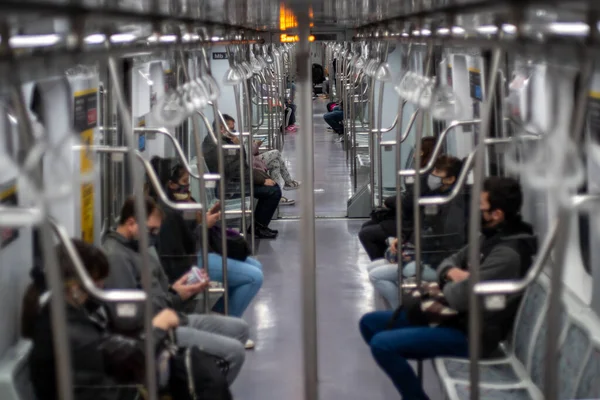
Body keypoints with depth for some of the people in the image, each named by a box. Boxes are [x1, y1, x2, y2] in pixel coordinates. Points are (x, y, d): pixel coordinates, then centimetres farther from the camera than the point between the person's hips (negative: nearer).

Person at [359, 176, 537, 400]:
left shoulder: (507, 254, -24)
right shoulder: (490, 237, 7)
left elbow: (461, 297, -28)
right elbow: (449, 262, 16)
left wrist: (448, 287, -5)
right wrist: (452, 273, -8)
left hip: (469, 334, -10)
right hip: (453, 316, 10)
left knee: (381, 344, -23)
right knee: (369, 323, 11)